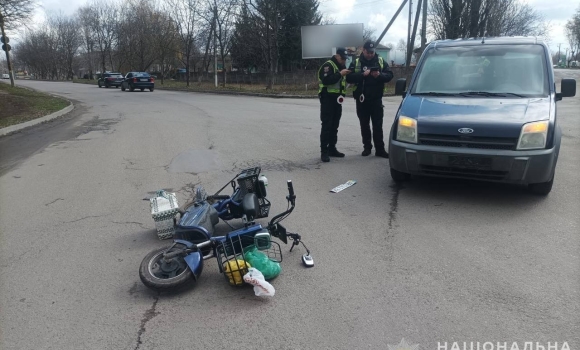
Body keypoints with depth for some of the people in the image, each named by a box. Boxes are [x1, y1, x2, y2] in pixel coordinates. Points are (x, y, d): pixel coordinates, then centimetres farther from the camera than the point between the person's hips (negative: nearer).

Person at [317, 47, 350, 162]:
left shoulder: (341, 66, 17)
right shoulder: (328, 65, -11)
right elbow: (326, 80, -26)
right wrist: (340, 74, -26)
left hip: (337, 100, 8)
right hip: (327, 99, -8)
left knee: (334, 126, 11)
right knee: (326, 126, -9)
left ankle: (332, 149, 19)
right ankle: (324, 152, -7)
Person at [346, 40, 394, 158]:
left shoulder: (381, 61, 5)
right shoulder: (356, 63, 2)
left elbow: (389, 75, 0)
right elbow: (349, 78, -10)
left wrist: (380, 75, -20)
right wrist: (363, 74, -23)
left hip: (376, 99, 0)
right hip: (362, 99, 0)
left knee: (378, 125, -1)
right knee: (364, 125, 8)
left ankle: (380, 149, 1)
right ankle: (367, 147, 19)